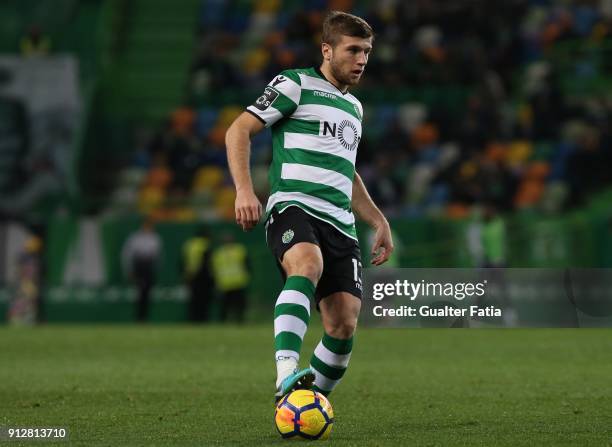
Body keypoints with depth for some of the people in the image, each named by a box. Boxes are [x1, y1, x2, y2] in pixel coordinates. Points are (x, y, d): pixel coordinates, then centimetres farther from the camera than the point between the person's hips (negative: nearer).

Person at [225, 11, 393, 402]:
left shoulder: (354, 107, 28)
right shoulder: (295, 84, 5)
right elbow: (239, 130, 0)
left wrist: (379, 222, 31)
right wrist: (244, 190, -14)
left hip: (340, 222, 7)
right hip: (293, 206, -7)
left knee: (344, 325, -9)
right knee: (308, 265, -39)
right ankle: (286, 375, -52)